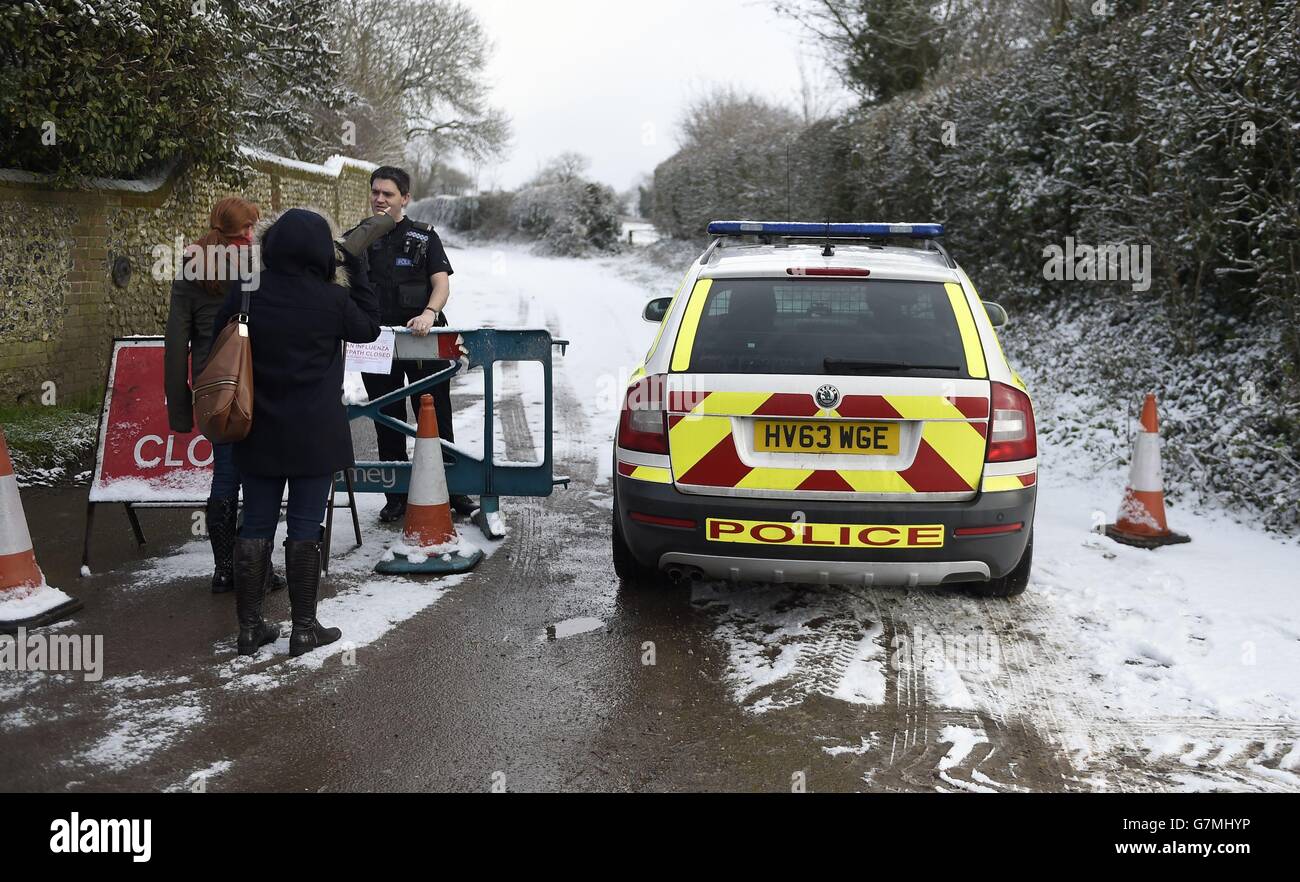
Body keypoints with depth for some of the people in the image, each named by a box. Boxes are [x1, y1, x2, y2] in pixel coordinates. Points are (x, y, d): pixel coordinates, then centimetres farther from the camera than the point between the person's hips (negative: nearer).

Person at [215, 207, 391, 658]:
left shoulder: (246, 293, -5)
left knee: (256, 524, 11)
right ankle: (304, 628, 11)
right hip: (315, 434, -3)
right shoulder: (331, 299, -13)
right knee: (305, 527, 5)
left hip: (260, 431, 3)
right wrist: (355, 268, 7)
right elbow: (368, 328, 5)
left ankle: (250, 627, 17)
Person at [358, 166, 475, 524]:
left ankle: (452, 491, 12)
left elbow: (442, 283, -5)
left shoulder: (424, 237, 6)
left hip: (423, 342, -2)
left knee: (435, 417, 2)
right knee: (387, 422, 8)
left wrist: (429, 313, -23)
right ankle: (396, 497, 17)